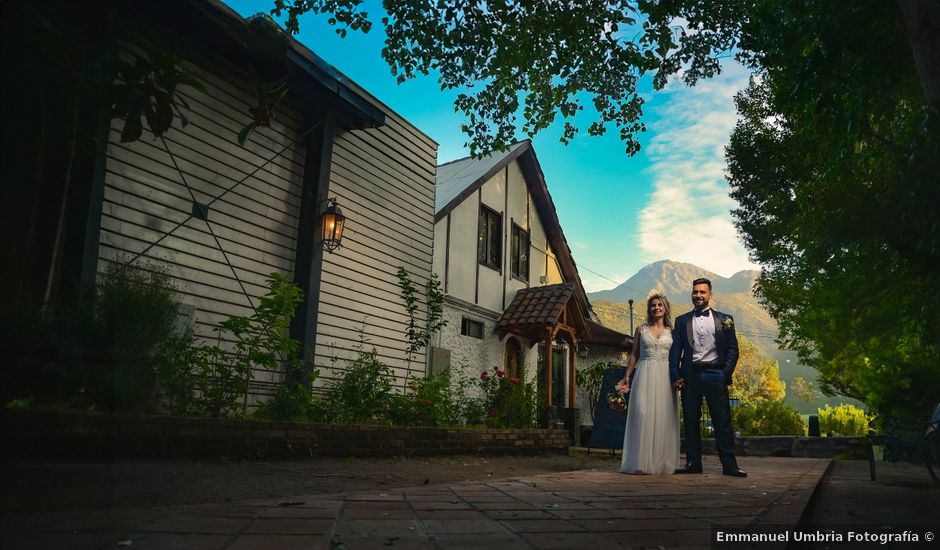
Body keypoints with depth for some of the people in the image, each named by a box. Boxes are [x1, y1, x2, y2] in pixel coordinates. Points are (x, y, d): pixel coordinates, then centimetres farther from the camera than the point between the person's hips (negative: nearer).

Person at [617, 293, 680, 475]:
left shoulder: (671, 332, 9)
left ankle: (661, 463, 8)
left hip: (665, 378, 1)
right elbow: (634, 355, 9)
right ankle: (642, 462, 0)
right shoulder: (641, 330, 8)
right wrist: (626, 377, 3)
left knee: (663, 419, 0)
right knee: (643, 416, -6)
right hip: (644, 376, -1)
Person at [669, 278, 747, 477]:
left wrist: (726, 375, -3)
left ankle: (729, 464, 6)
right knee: (690, 421, 5)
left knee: (722, 421, 0)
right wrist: (675, 376, -3)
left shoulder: (724, 319, 8)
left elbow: (733, 350, 7)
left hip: (715, 376, -1)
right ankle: (693, 463, 12)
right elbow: (675, 350, 6)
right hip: (690, 376, 1)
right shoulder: (681, 321, 11)